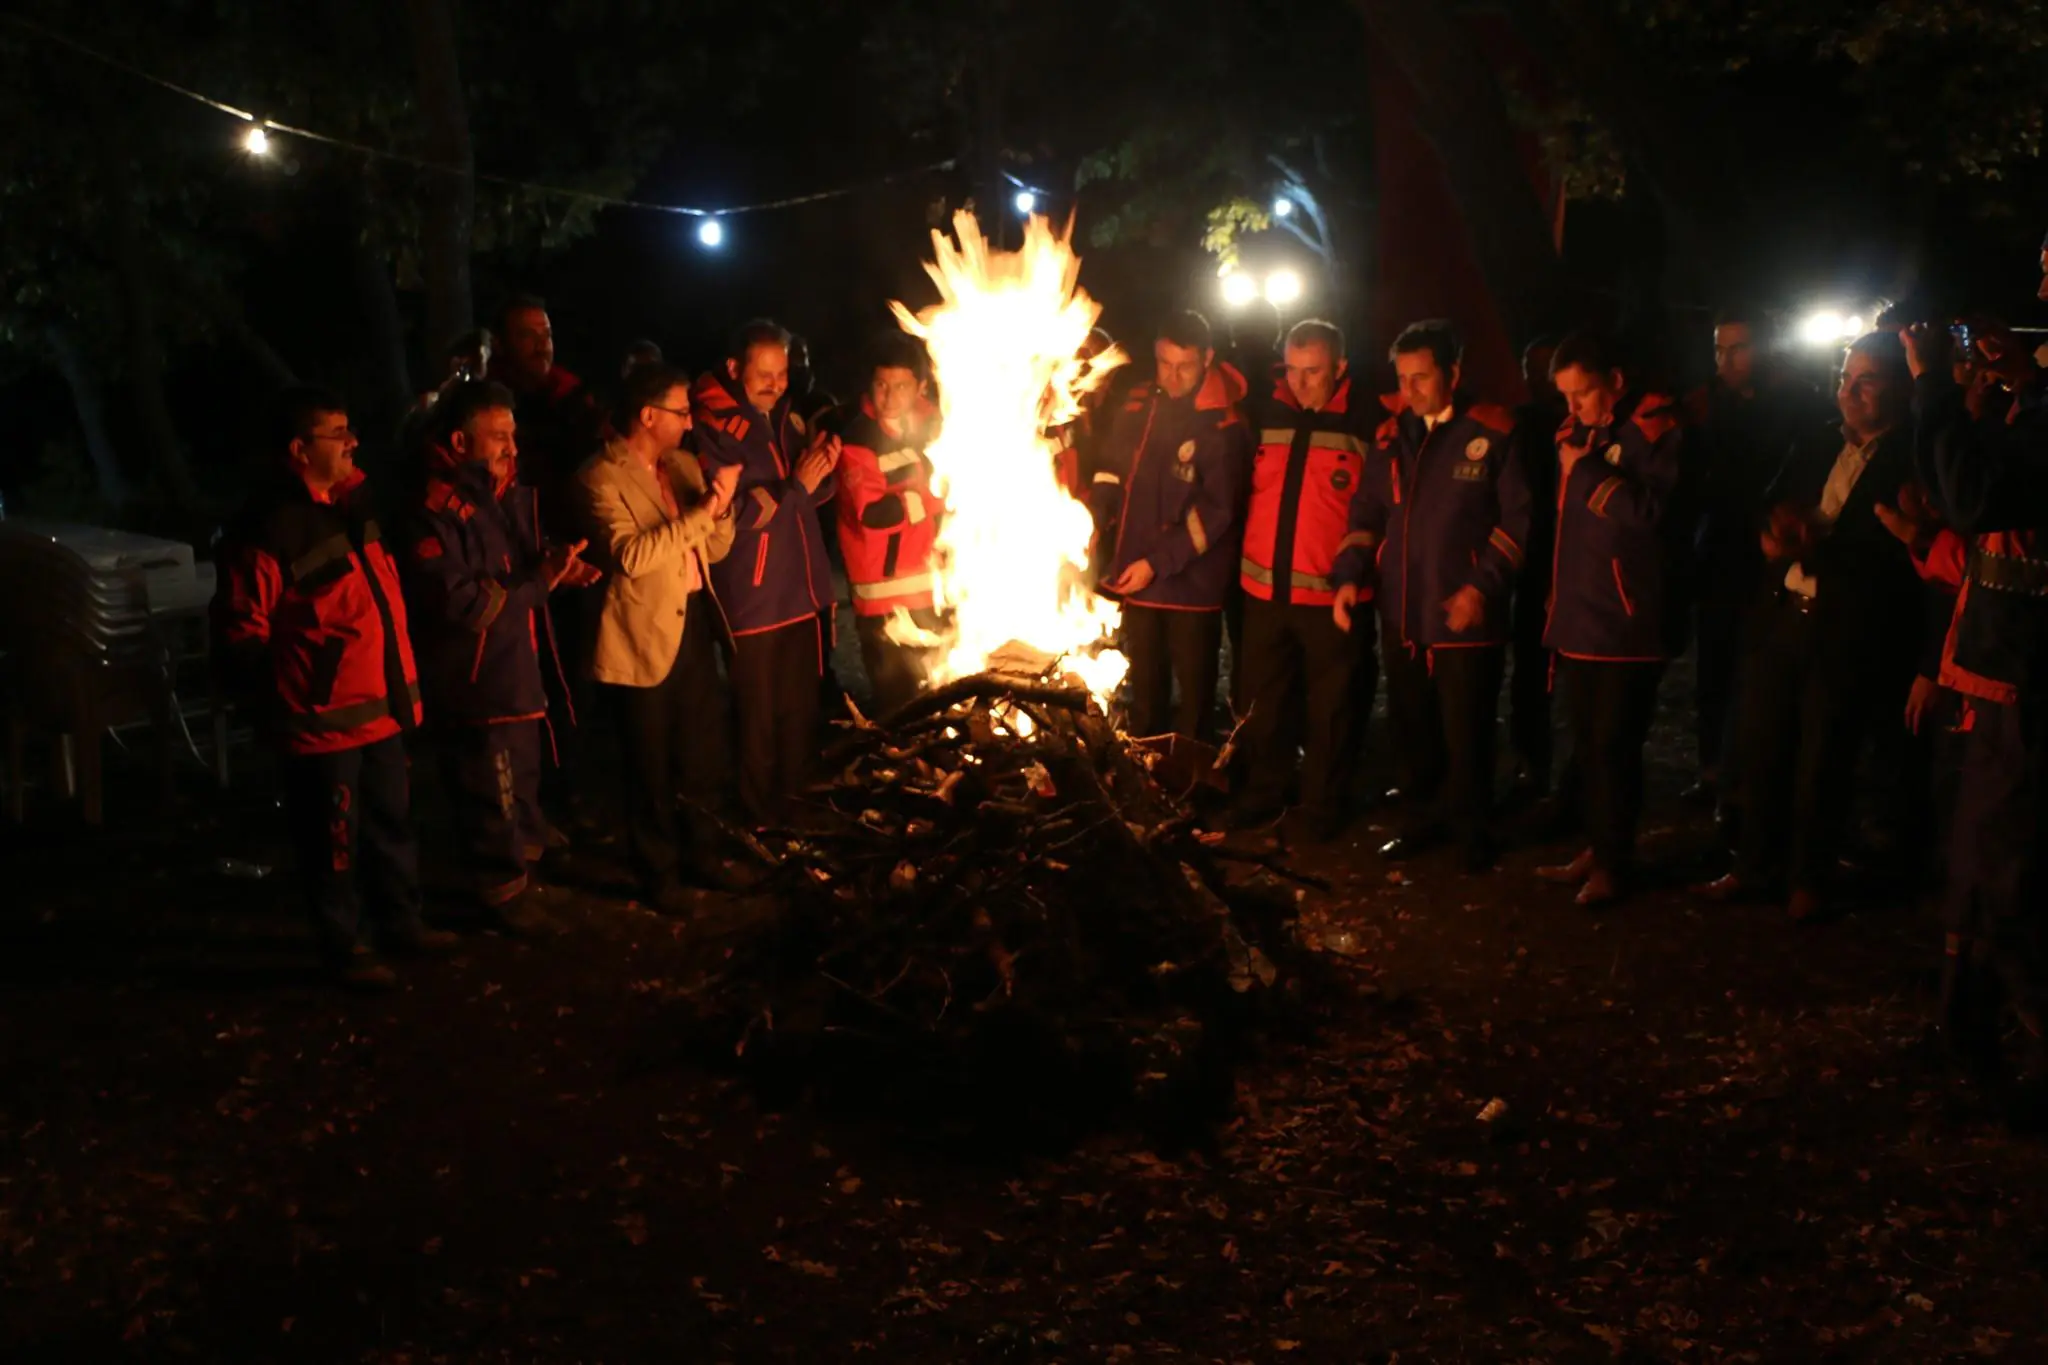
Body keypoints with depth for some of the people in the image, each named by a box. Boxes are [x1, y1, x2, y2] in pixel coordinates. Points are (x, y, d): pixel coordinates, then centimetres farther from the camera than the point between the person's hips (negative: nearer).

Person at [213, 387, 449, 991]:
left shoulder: (351, 503, 9)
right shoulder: (269, 527, -19)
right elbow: (240, 630, -16)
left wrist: (401, 684, 20)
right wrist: (281, 699, -14)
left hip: (378, 706, 8)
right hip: (325, 718, -8)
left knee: (392, 822, 20)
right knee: (335, 839, 6)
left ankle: (400, 922, 35)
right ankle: (343, 946, 21)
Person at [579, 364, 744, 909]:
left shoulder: (683, 465, 10)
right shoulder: (601, 478, -13)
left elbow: (715, 550, 11)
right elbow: (629, 555, -27)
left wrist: (720, 508, -10)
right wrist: (699, 511, -25)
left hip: (695, 625, 7)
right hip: (643, 638, -7)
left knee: (706, 755, 16)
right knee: (652, 768, 7)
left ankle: (704, 854, 34)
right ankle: (659, 873, 22)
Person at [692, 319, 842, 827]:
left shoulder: (786, 418, 9)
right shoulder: (712, 428, -13)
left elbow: (813, 495, 17)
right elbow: (729, 511, -20)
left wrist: (823, 469, -5)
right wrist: (795, 485, -23)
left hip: (803, 590, 6)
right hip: (752, 599, -6)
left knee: (801, 710, 15)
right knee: (759, 716, 4)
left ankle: (800, 805, 29)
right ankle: (764, 818, 19)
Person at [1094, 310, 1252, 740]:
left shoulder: (1224, 427, -14)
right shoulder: (1138, 407, 3)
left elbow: (1216, 513, -17)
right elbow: (1111, 470, 12)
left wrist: (1158, 563, -19)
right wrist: (1095, 522, -4)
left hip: (1192, 582, -5)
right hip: (1137, 576, 5)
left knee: (1193, 690, 8)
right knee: (1145, 689, 18)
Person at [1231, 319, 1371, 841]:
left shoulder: (1366, 425, -6)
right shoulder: (1265, 416, 6)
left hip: (1332, 594, -4)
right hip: (1264, 588, 4)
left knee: (1329, 708, 8)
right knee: (1263, 701, 14)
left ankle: (1323, 806, 22)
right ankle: (1262, 793, 29)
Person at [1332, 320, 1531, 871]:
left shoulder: (1492, 434, -6)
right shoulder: (1391, 437, 9)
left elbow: (1517, 520, -6)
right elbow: (1367, 513, 14)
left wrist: (1484, 586, -16)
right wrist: (1350, 576, 1)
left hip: (1465, 616, -5)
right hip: (1401, 613, 5)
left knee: (1466, 733, 3)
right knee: (1411, 727, 15)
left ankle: (1472, 830, 20)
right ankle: (1424, 816, 32)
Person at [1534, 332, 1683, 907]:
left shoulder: (1652, 428, -9)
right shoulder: (1576, 430, 13)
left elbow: (1648, 509, -22)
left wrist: (1587, 471, -14)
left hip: (1627, 618, -7)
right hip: (1578, 615, 7)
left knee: (1613, 743, -3)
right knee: (1586, 741, 12)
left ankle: (1614, 860, 8)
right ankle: (1597, 846, 23)